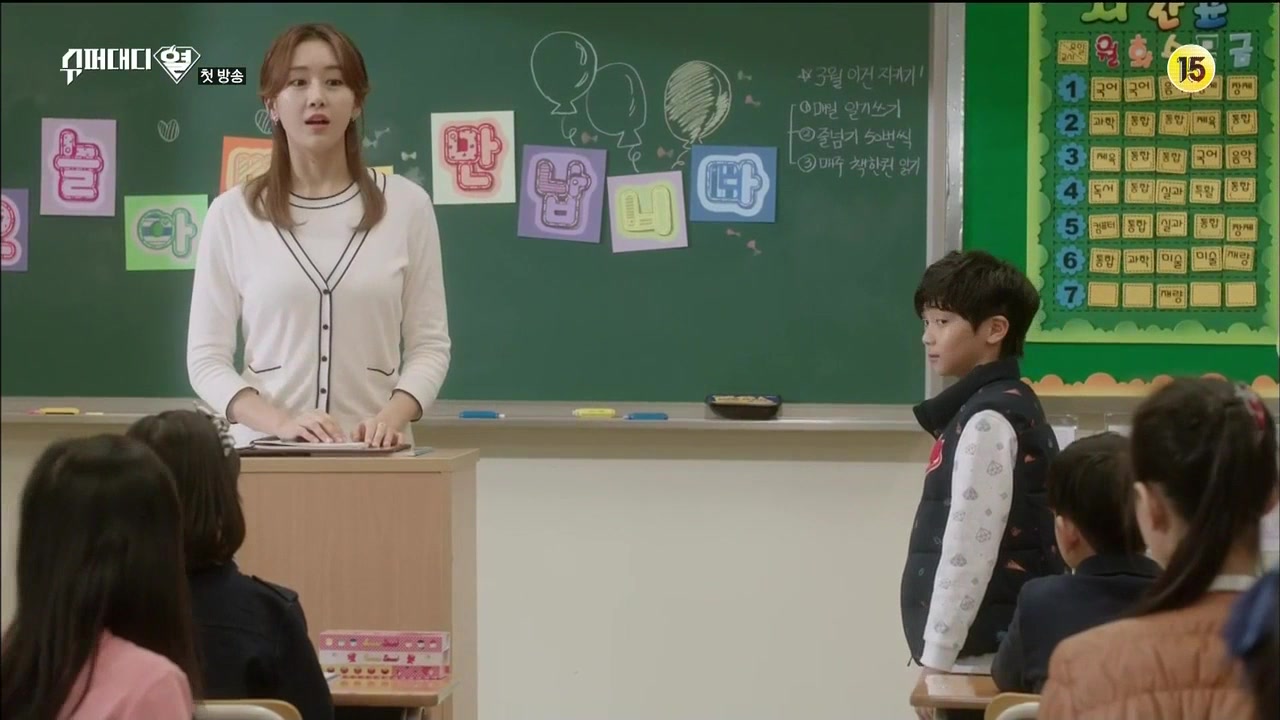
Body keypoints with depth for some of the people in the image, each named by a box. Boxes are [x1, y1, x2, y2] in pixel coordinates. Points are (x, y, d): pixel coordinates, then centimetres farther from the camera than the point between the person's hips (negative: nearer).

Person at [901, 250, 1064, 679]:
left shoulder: (986, 419, -14)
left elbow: (970, 548, -19)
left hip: (982, 652, -9)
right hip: (994, 647, 9)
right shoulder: (1008, 408, 15)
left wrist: (935, 657, -17)